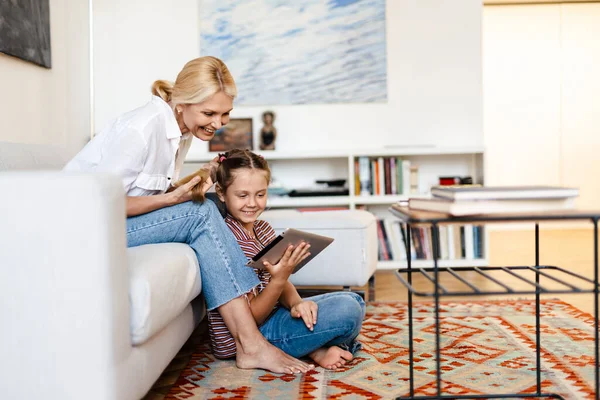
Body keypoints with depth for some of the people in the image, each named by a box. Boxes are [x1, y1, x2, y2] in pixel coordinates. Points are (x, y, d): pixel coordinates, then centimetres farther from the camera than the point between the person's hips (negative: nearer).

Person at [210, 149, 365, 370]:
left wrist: (296, 302, -19)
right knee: (347, 310, -22)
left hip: (267, 312, 9)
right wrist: (278, 280, -34)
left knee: (354, 300, 13)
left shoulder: (262, 228, 6)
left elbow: (282, 283, 3)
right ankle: (317, 350, 4)